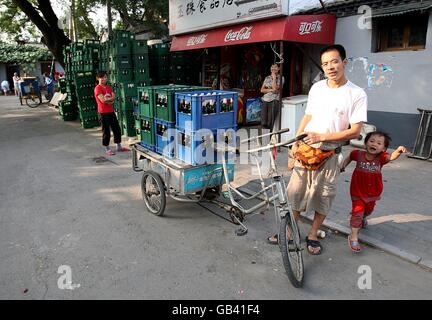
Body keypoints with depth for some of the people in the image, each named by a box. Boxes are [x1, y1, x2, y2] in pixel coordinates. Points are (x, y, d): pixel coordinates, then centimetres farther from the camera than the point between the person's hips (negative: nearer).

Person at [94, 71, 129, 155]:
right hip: (103, 112, -7)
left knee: (117, 129, 12)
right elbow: (103, 100, -19)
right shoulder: (97, 88, -9)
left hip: (111, 111, 7)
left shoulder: (109, 87, 13)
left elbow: (114, 97, 1)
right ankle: (107, 149, 12)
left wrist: (108, 99, -15)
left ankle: (119, 147, 24)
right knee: (106, 131, 0)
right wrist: (111, 98, -6)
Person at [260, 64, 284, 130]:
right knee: (264, 123, -2)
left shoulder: (281, 78, 2)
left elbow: (275, 88, -12)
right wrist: (270, 90, -8)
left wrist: (274, 77, -4)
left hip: (274, 100, -4)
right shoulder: (267, 78, 15)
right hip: (266, 100, 4)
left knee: (271, 122, -11)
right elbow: (262, 90, 8)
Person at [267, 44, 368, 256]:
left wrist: (321, 137, -19)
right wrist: (294, 145, 7)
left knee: (323, 198, 9)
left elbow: (354, 131, -12)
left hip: (328, 155, -3)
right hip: (305, 150, 3)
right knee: (295, 192, 9)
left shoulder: (357, 94, -8)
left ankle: (312, 236, 29)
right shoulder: (316, 88, 4)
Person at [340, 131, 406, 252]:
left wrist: (398, 151, -61)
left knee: (368, 210, 28)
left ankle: (363, 218, 62)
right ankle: (353, 237, 4)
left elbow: (391, 157, -41)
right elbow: (350, 157, 7)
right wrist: (343, 165, -4)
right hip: (358, 192, -3)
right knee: (357, 213, -6)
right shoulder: (358, 154, -16)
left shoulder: (381, 157, -19)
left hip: (373, 193, 3)